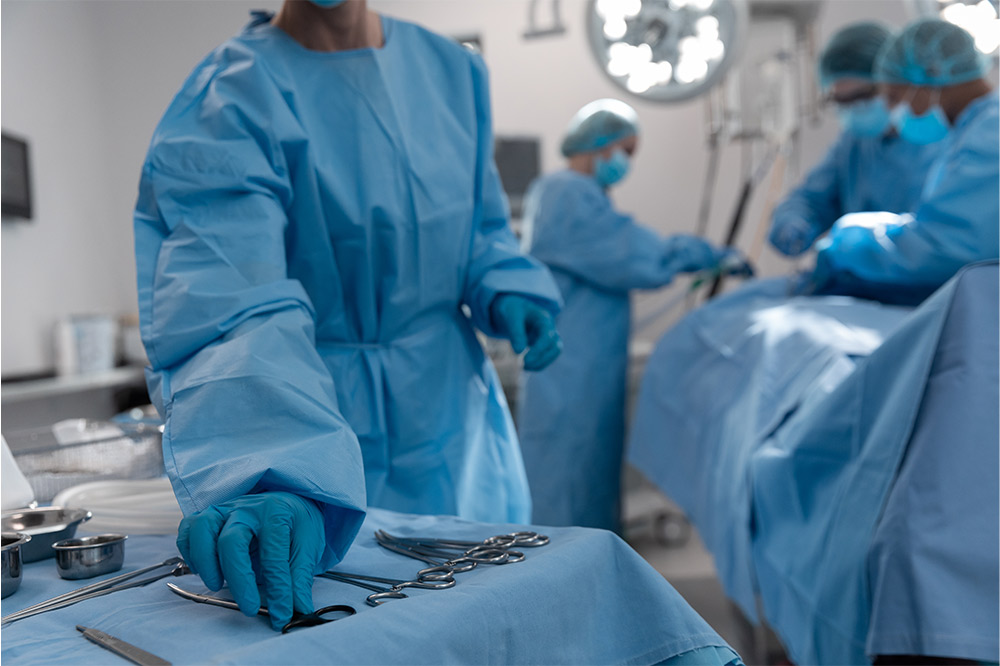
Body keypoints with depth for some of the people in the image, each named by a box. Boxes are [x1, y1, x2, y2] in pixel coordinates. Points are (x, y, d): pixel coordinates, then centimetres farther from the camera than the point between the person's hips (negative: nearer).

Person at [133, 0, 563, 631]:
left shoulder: (452, 69, 3)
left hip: (460, 422, 6)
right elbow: (233, 306, -31)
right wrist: (275, 477, -47)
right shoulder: (233, 99, -16)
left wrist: (505, 291, -8)